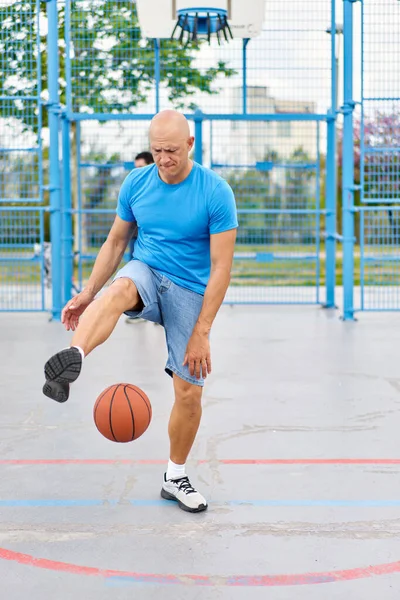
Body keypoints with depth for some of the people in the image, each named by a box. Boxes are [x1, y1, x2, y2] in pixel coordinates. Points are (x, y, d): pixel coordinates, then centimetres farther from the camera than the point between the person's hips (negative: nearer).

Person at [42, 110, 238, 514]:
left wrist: (201, 333, -19)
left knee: (189, 392, -1)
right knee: (119, 289, -37)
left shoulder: (215, 192, -14)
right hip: (146, 272, 1)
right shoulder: (136, 183, -2)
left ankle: (175, 478, 21)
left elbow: (221, 268, -15)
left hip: (190, 291, -1)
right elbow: (115, 242, 10)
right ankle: (70, 360, -62)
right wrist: (86, 295, 3)